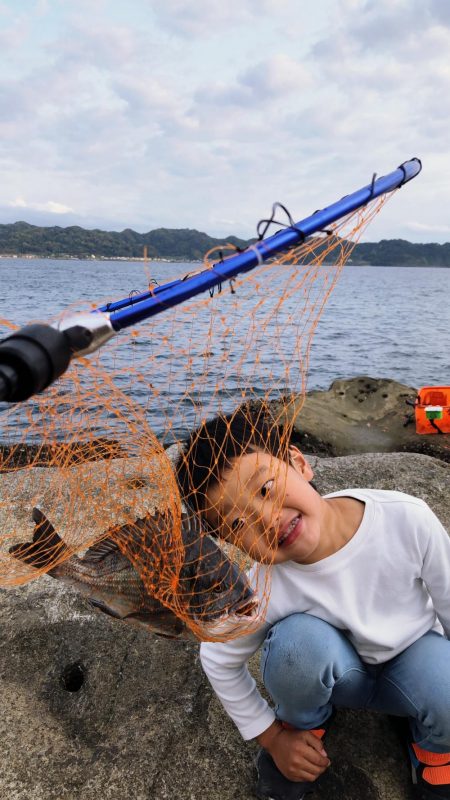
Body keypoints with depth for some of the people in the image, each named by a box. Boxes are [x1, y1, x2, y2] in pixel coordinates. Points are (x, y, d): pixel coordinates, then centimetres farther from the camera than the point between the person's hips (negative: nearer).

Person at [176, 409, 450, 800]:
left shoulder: (408, 519, -32)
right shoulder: (264, 592, -29)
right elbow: (218, 662, -8)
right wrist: (273, 737, 0)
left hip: (415, 655, 1)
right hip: (339, 673, 0)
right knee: (297, 639, -33)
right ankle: (306, 724, 2)